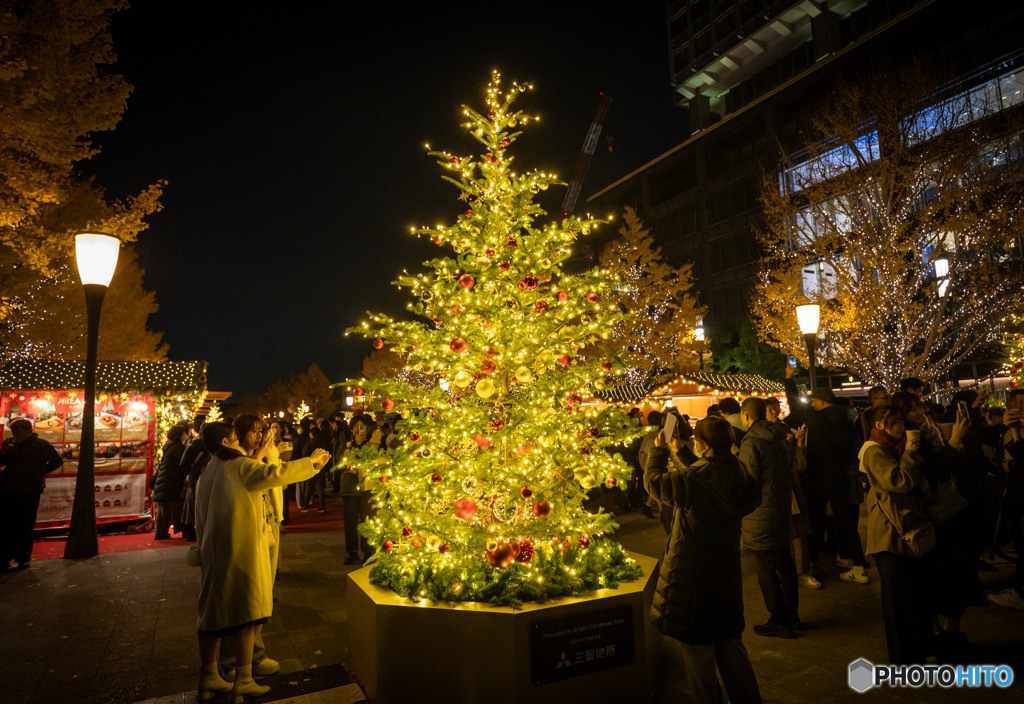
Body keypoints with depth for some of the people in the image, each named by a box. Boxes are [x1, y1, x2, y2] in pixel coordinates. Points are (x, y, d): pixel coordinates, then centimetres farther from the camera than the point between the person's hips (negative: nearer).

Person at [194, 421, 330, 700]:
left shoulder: (208, 473, 15)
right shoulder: (239, 465, -11)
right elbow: (276, 475, -25)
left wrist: (257, 459, 20)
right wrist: (312, 462, -17)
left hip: (213, 550, 9)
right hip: (240, 549, -9)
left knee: (213, 612, 14)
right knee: (244, 613, -1)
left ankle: (208, 677, 23)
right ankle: (243, 680, 5)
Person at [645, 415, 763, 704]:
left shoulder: (693, 479, -25)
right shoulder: (740, 477, -4)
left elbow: (654, 482, -10)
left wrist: (659, 450, 7)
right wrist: (675, 456, 21)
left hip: (692, 576, -7)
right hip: (727, 572, 7)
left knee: (697, 648, 10)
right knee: (729, 643, 23)